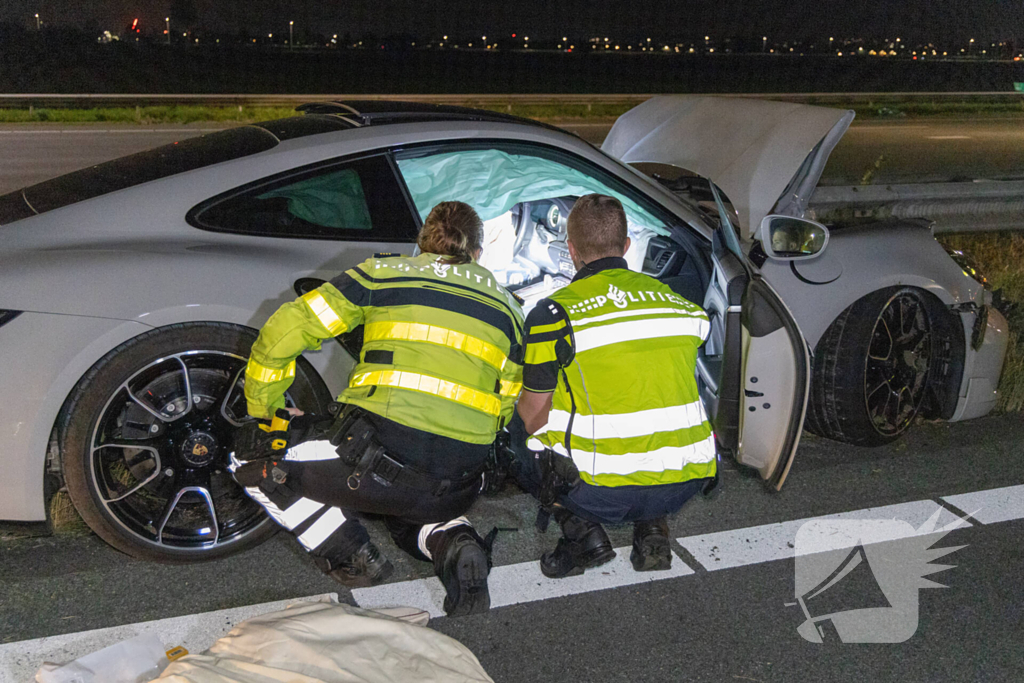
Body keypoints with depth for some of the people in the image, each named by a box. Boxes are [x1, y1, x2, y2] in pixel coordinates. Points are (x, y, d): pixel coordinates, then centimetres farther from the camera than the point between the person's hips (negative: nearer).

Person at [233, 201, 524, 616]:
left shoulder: (383, 273, 8)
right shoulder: (507, 306, 18)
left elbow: (285, 330, 4)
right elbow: (505, 406, 18)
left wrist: (265, 415, 15)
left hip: (379, 458, -5)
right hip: (457, 487, 5)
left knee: (253, 458, 17)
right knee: (409, 517, 39)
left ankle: (351, 557, 7)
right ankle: (450, 540, 5)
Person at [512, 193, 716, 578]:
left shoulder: (554, 314, -7)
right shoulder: (683, 305, 9)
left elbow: (533, 415, -1)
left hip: (601, 494, -4)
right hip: (683, 487, 5)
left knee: (519, 430, 21)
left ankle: (582, 531, 5)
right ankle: (653, 527, 14)